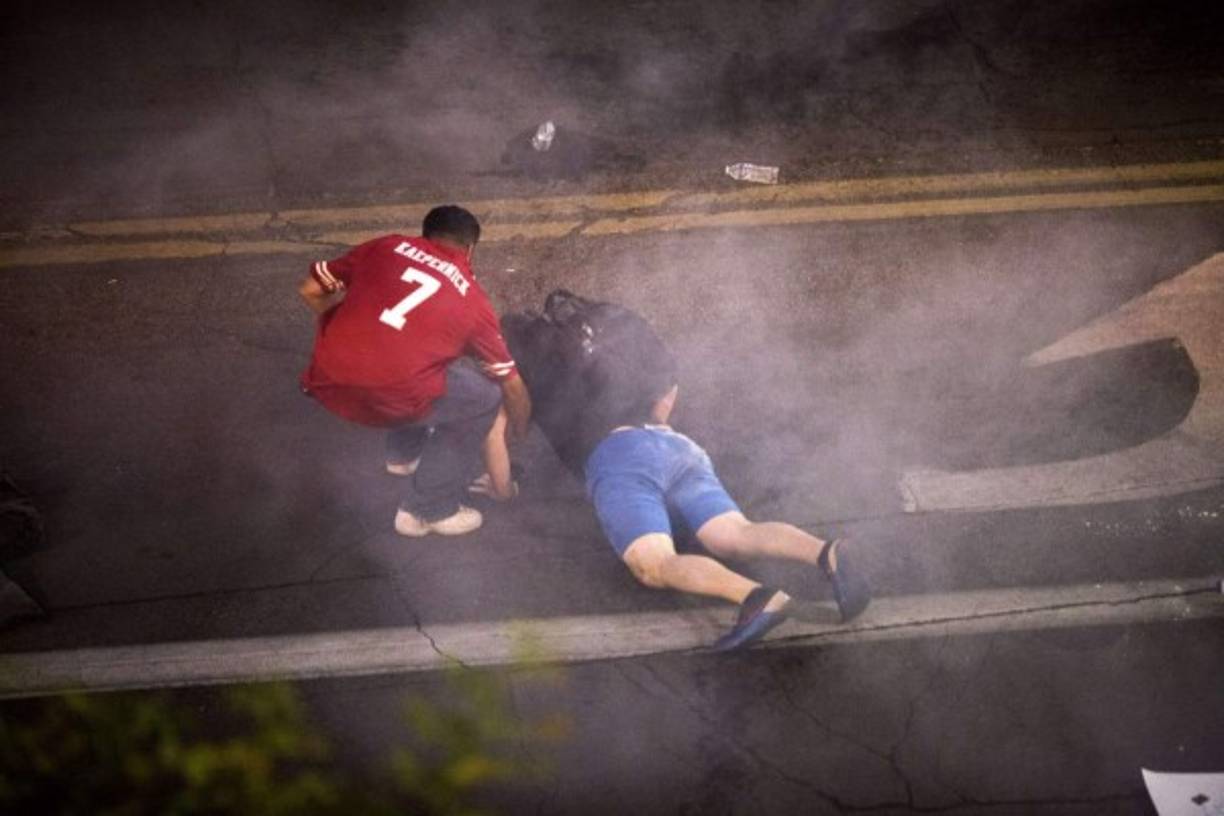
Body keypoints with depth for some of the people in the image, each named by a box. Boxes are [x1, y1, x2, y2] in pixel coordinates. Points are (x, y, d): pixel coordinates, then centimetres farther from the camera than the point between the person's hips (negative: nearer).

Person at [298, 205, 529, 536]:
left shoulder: (386, 246, 19)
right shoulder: (472, 299, 15)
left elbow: (310, 290, 20)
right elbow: (511, 383, 23)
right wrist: (520, 430, 43)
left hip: (326, 385, 5)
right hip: (389, 401, -5)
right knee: (485, 397, 20)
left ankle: (404, 453, 44)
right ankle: (430, 509, 19)